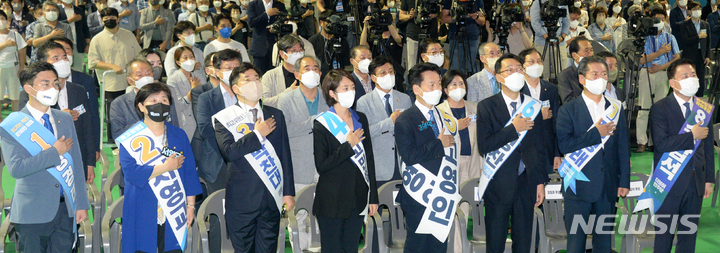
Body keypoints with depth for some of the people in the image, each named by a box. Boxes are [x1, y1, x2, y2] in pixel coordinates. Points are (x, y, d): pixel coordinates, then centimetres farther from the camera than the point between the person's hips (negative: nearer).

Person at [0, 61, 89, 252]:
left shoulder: (65, 119, 11)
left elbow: (76, 163, 10)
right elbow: (16, 168, -19)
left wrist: (81, 204, 6)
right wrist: (54, 152, -16)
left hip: (66, 209, 4)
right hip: (33, 213, -4)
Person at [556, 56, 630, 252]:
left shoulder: (615, 109, 10)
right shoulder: (568, 110, -2)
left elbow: (623, 148, 10)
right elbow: (564, 144, -14)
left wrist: (624, 182, 5)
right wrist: (596, 133, -15)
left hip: (608, 188, 4)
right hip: (579, 187, -3)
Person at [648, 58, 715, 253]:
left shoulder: (704, 108, 7)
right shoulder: (660, 108, -9)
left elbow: (708, 147, 10)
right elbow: (662, 143, -21)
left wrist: (709, 179, 8)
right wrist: (691, 135, -20)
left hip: (696, 180, 5)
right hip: (670, 181, -5)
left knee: (689, 233, 13)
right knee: (665, 233, 5)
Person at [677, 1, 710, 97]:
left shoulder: (706, 25, 12)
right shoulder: (684, 25, -3)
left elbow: (708, 41, 13)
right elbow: (685, 41, -14)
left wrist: (708, 56, 5)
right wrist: (698, 37, -15)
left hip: (701, 57, 4)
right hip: (689, 57, -4)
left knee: (701, 82, 5)